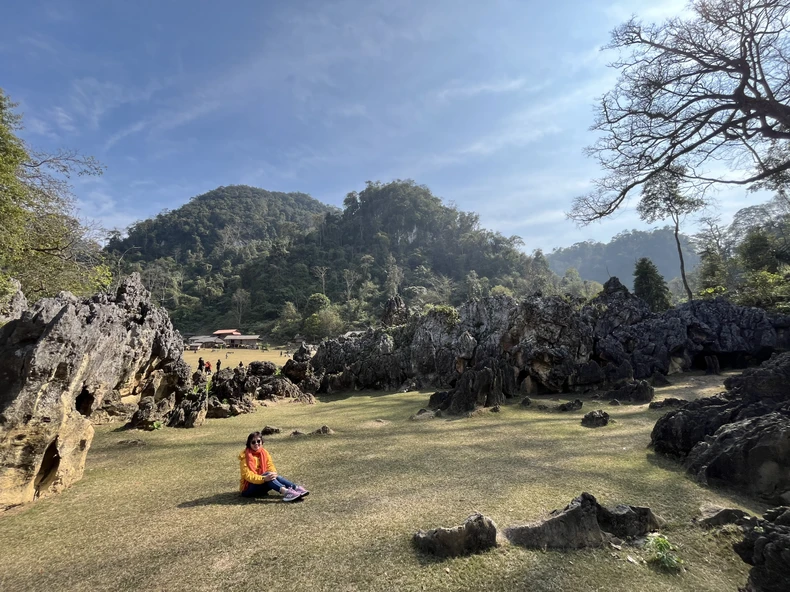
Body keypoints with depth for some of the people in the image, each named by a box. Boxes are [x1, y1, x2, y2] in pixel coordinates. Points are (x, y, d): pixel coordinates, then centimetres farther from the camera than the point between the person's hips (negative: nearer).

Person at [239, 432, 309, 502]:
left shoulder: (264, 453, 3)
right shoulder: (245, 456, -13)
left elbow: (270, 467, -1)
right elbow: (247, 475, -23)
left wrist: (273, 474, -25)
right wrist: (264, 478, -36)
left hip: (261, 486, 5)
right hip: (248, 488, -5)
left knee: (275, 476, -24)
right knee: (267, 474, -30)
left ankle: (296, 488, -37)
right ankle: (285, 491, -51)